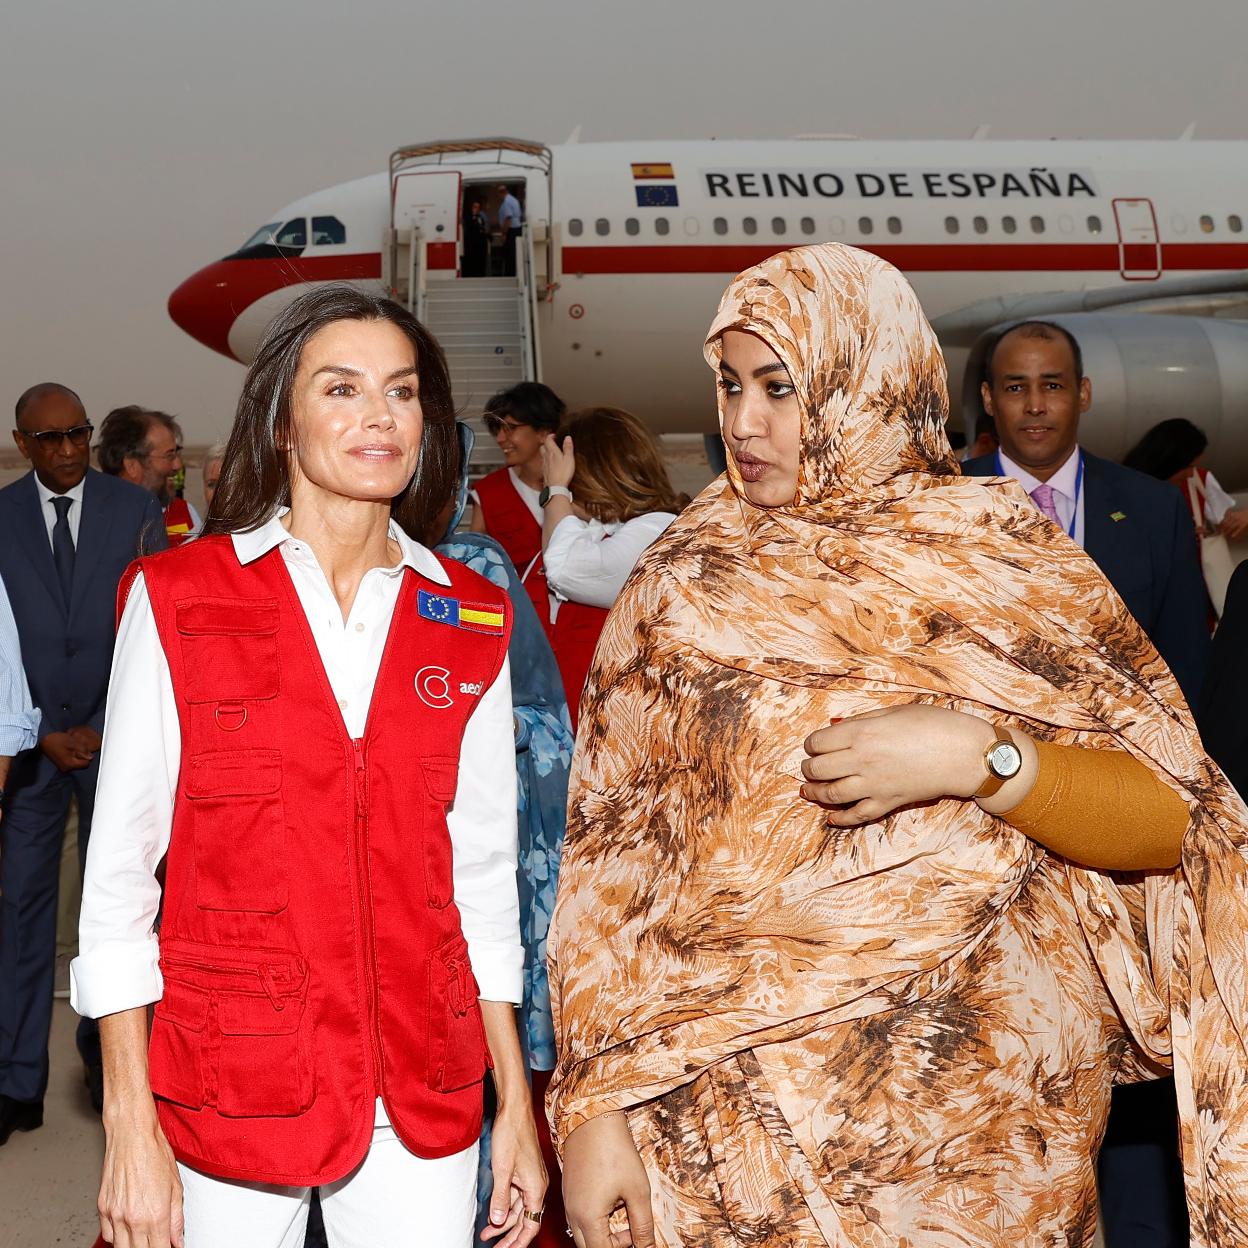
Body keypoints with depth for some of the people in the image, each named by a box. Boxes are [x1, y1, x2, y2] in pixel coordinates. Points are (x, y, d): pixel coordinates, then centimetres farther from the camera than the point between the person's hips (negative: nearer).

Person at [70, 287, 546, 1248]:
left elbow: (480, 871, 7)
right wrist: (130, 1129, -9)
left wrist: (518, 1105, 6)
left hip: (424, 1096, 3)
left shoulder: (469, 624, 4)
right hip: (230, 1089, -2)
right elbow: (120, 870, -5)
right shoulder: (177, 598, -5)